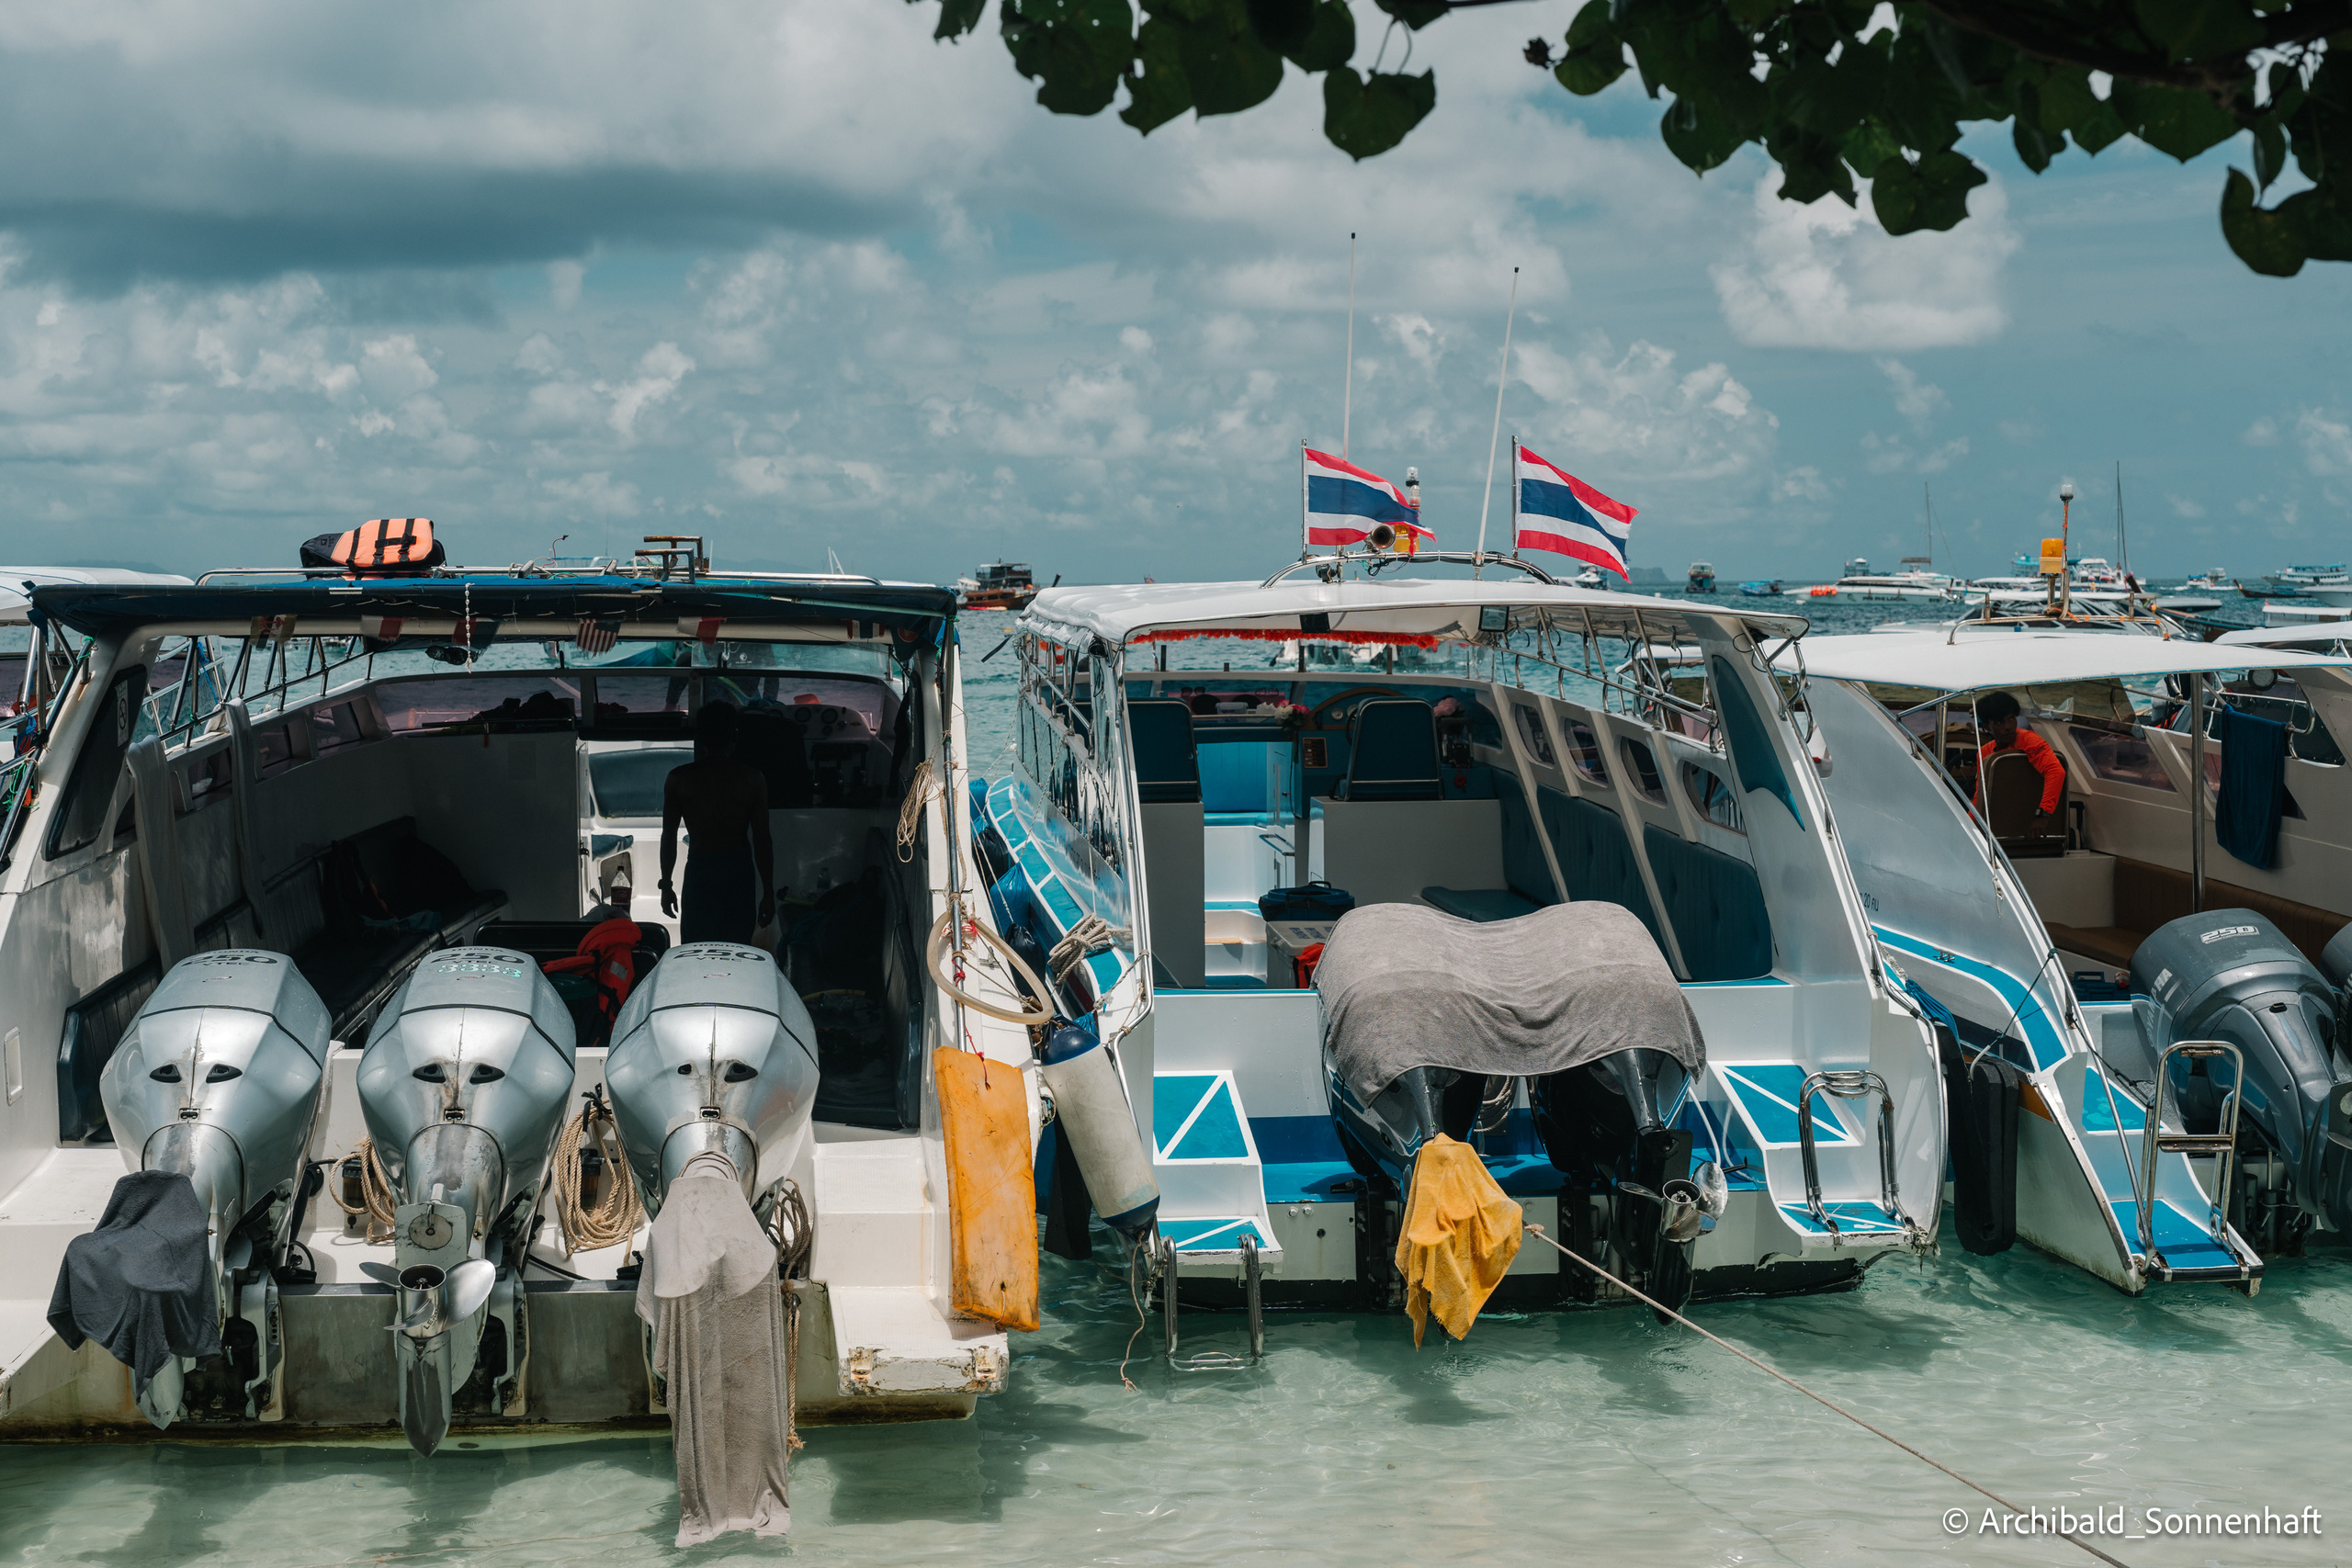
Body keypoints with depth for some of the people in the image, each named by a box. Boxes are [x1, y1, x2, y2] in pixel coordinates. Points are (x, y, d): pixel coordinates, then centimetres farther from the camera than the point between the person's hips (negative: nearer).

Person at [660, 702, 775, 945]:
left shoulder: (678, 779, -5)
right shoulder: (751, 779, -5)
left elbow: (669, 837, 0)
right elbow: (762, 840, -4)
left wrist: (666, 886, 10)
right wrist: (768, 893, 3)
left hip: (700, 870, 0)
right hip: (739, 870, 0)